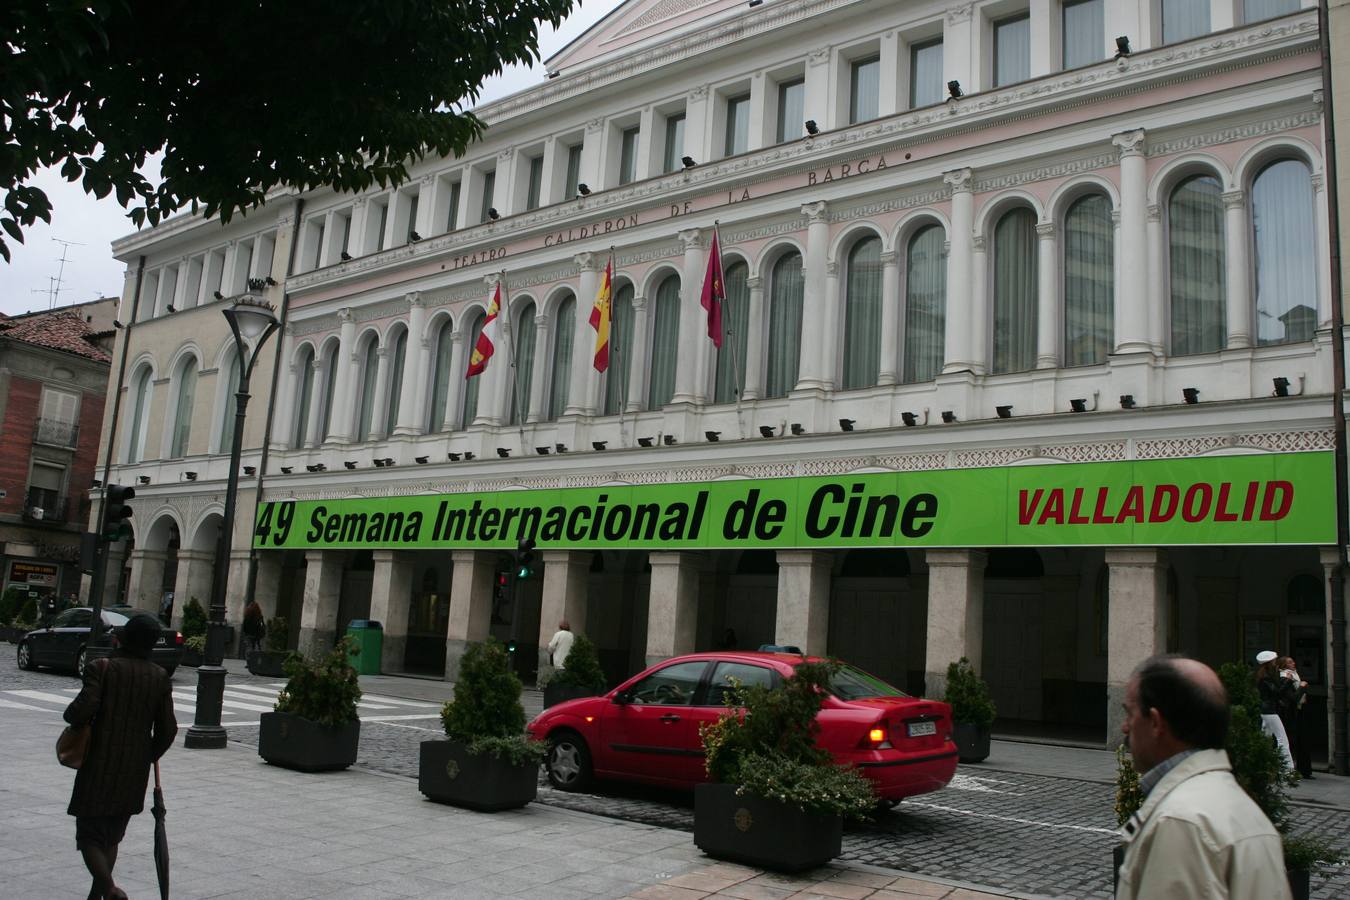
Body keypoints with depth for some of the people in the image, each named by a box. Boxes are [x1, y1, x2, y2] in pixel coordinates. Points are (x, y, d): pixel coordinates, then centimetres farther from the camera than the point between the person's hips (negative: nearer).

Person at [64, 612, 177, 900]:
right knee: (112, 836, 19)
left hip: (99, 768, -4)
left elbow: (83, 710, -20)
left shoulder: (102, 668, -9)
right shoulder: (160, 678, 2)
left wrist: (70, 715, 3)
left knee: (90, 835, 1)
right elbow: (168, 729, 2)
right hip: (135, 773, 4)